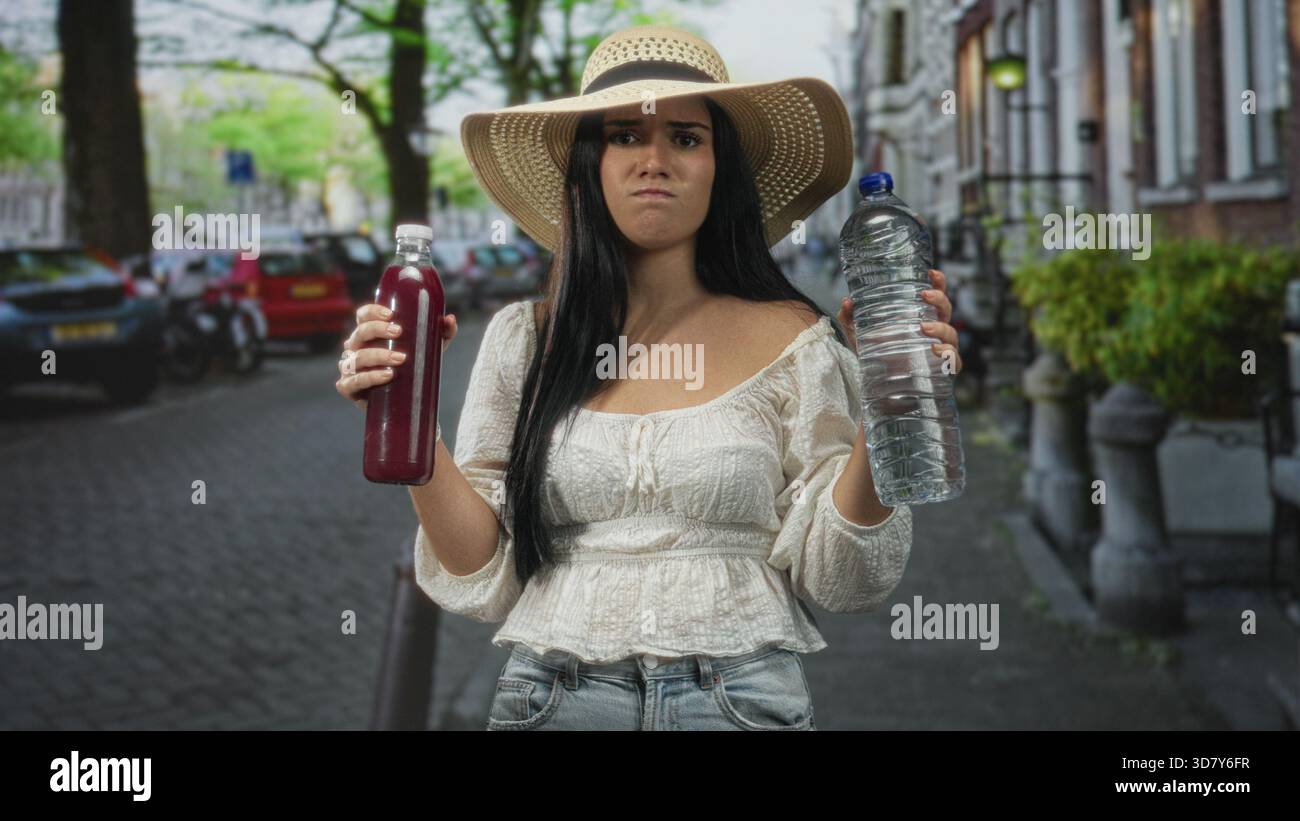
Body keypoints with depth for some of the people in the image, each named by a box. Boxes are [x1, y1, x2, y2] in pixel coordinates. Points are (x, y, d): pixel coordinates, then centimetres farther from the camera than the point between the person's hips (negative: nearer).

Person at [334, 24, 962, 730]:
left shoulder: (791, 340, -4)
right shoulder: (521, 340, 0)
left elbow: (839, 582, -5)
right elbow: (483, 583, -1)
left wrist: (885, 413, -18)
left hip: (743, 699, -1)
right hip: (551, 698, 1)